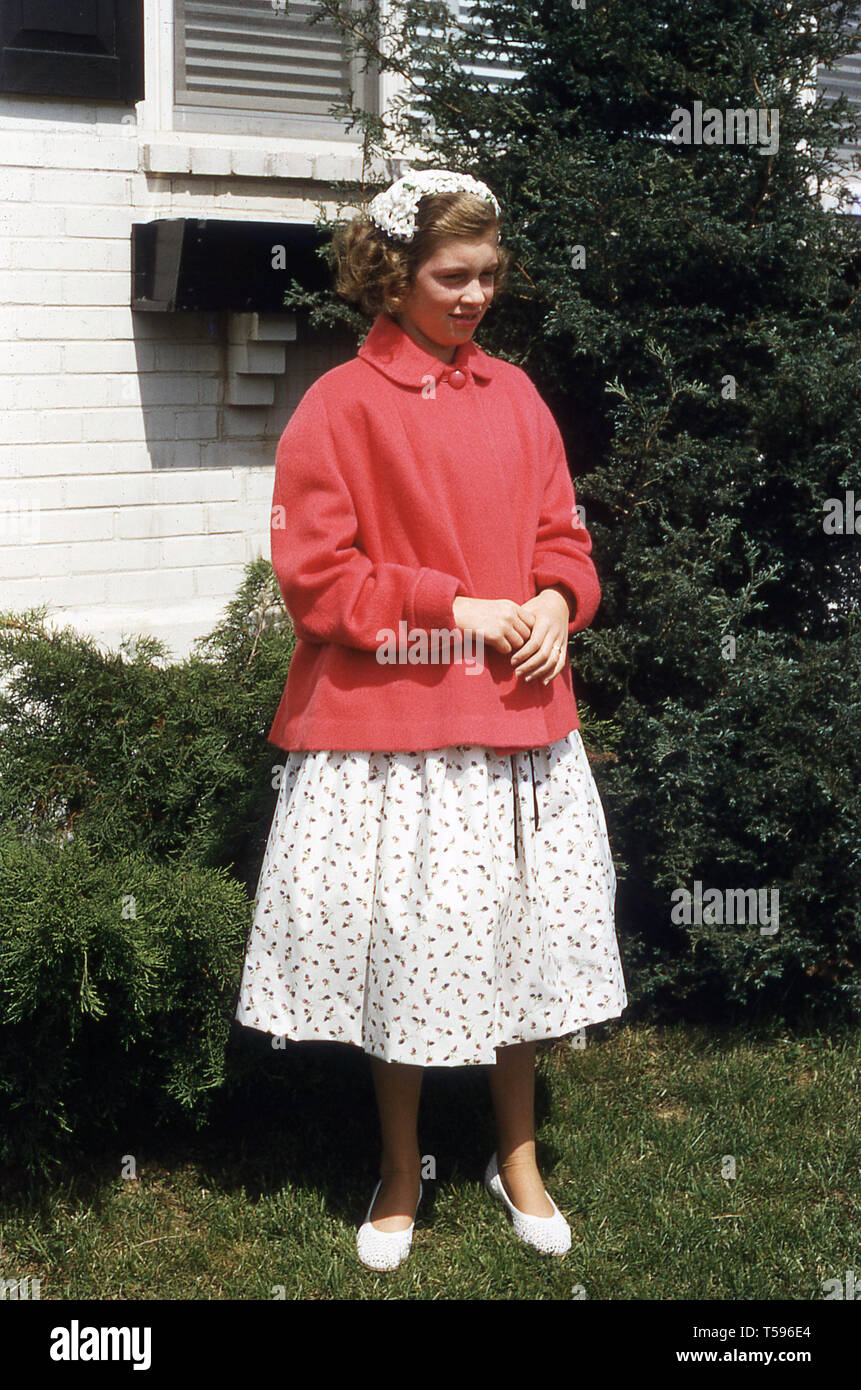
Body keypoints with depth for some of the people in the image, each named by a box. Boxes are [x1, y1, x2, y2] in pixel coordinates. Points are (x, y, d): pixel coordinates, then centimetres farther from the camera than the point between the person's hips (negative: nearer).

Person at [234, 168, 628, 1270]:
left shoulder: (514, 395, 8)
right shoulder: (340, 405, -7)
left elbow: (560, 536, 14)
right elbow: (314, 576, -11)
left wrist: (554, 603, -7)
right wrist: (455, 610, -15)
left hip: (516, 719, 4)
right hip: (389, 726, -4)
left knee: (514, 933, 12)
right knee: (398, 947, 6)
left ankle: (517, 1158, 32)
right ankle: (400, 1176, 27)